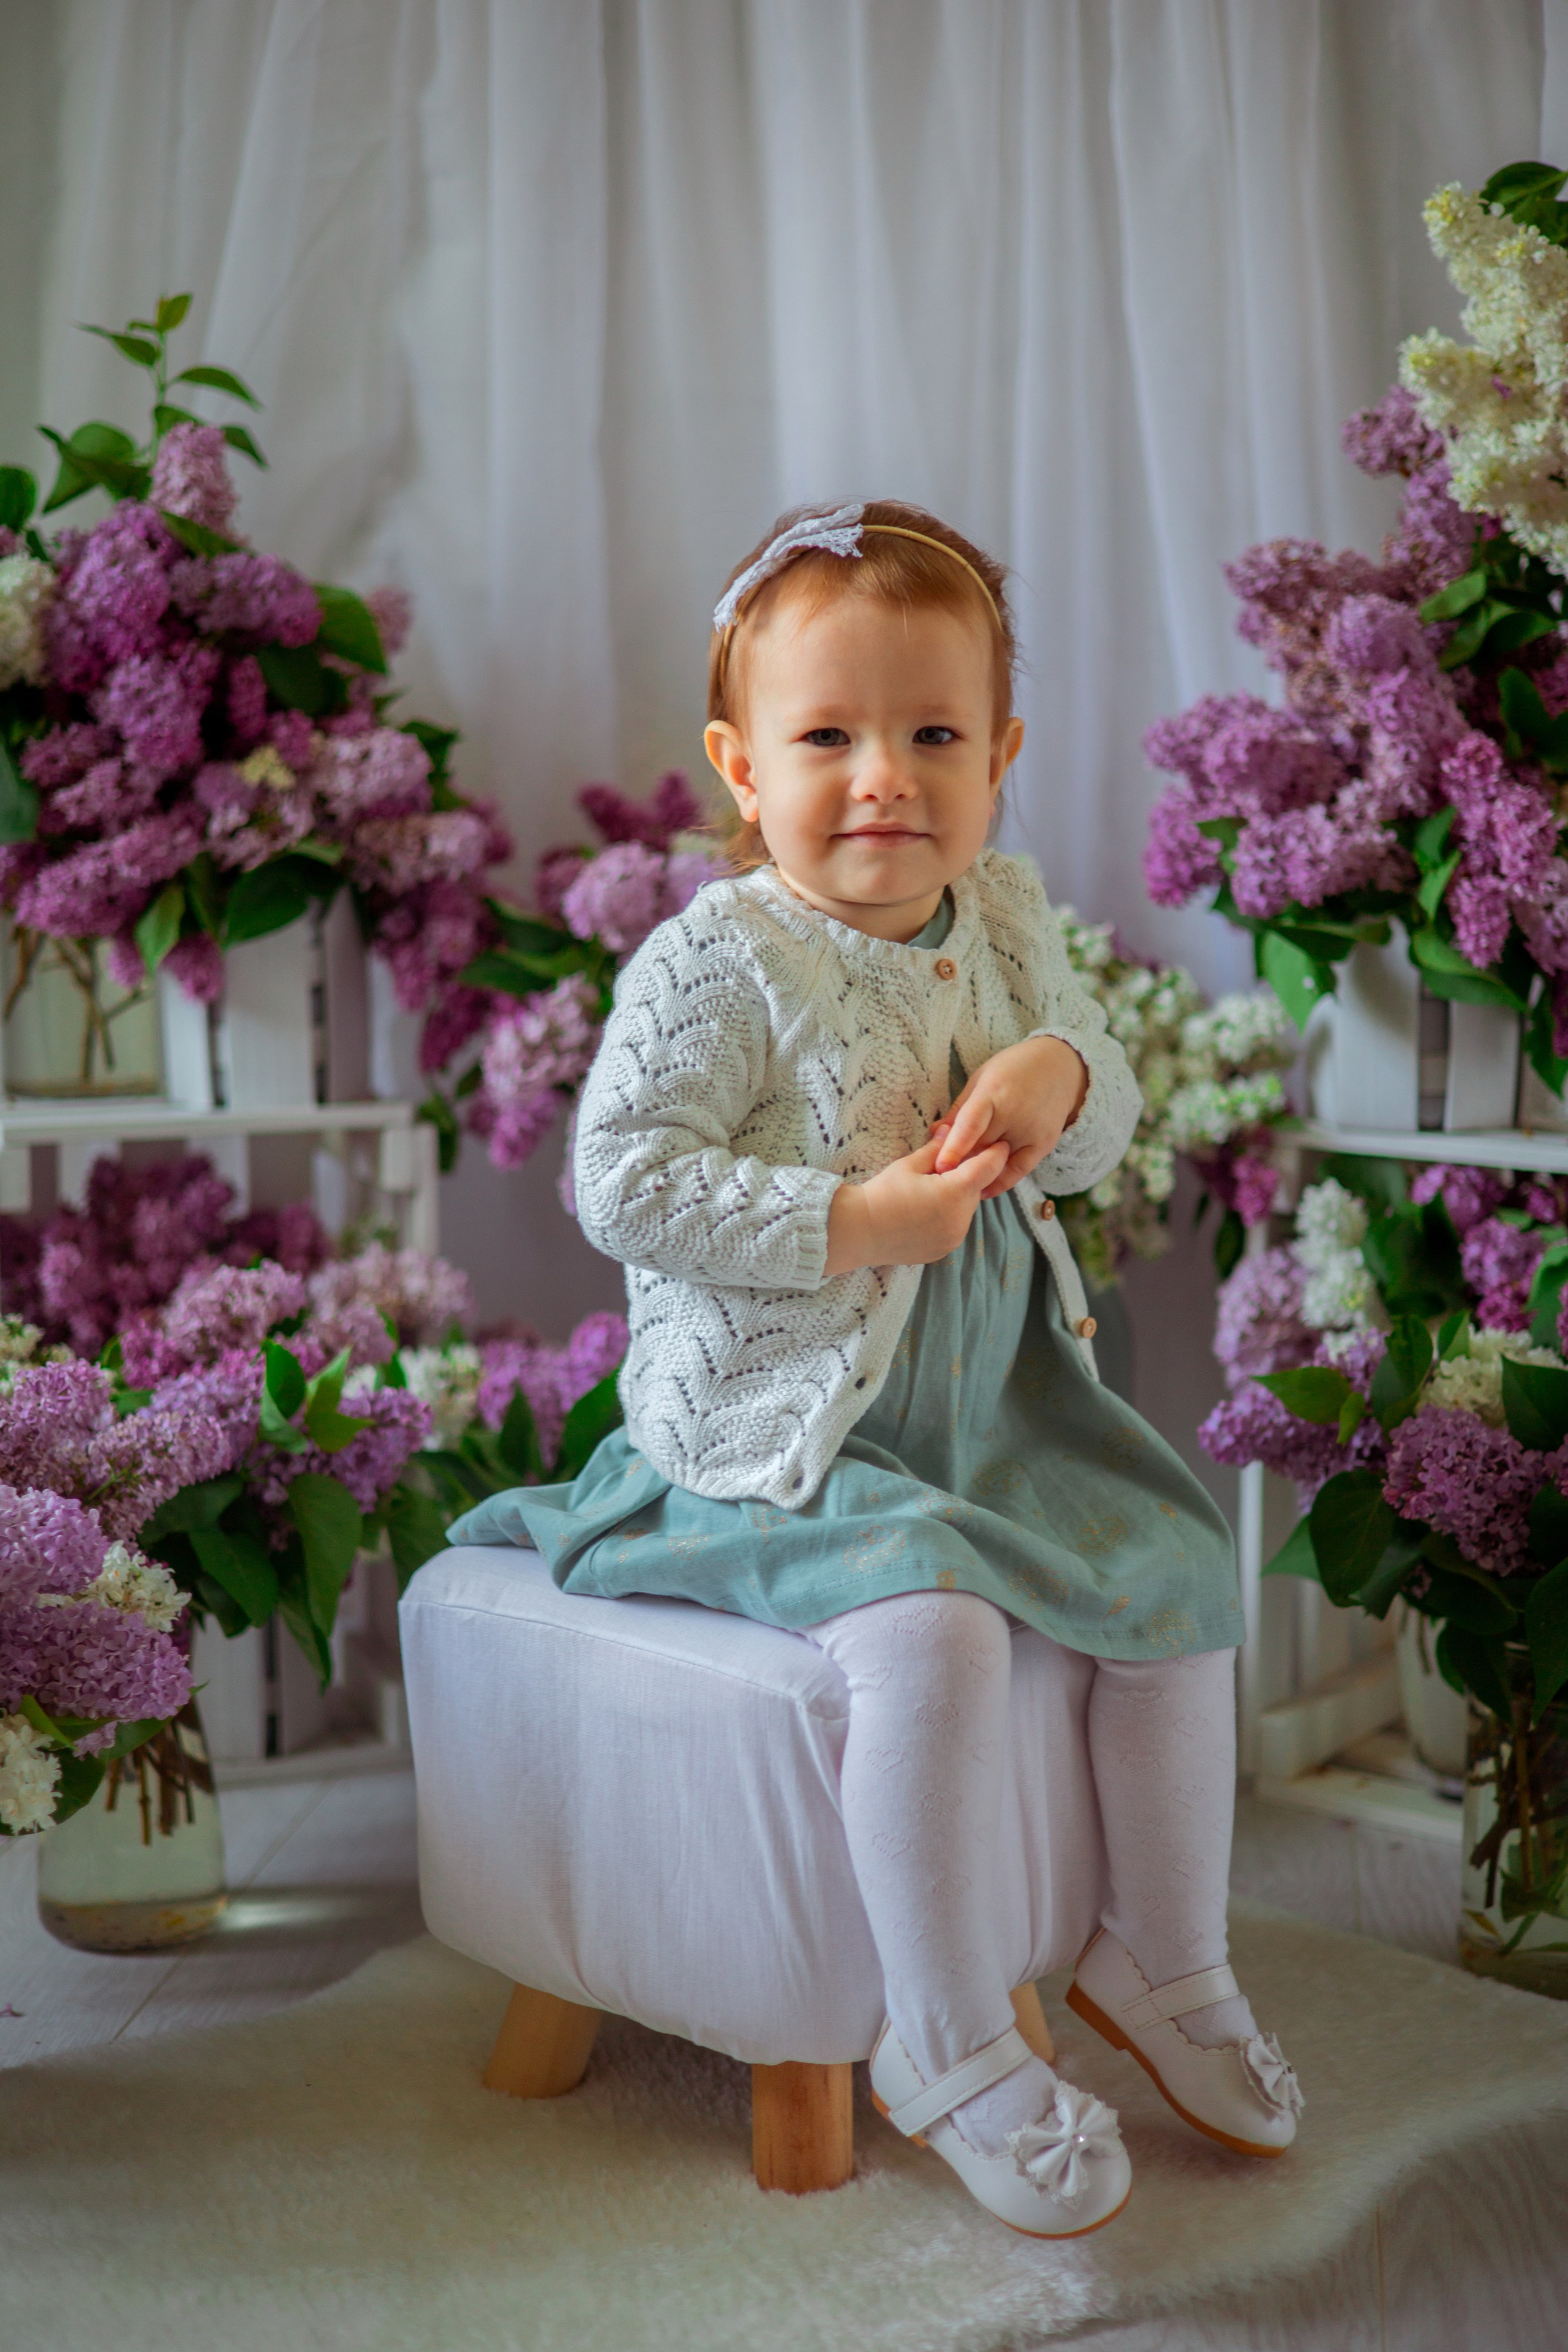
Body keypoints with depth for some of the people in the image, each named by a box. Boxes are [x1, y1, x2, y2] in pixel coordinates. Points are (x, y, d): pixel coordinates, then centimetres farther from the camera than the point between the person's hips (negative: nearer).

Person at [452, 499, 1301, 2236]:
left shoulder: (1004, 920, 3)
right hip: (780, 1425, -7)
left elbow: (1106, 1120, 10)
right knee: (929, 1635, -29)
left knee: (1181, 1580, 5)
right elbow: (622, 1178, -21)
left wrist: (1063, 1079, -15)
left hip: (995, 1393, 8)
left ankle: (1165, 1963, 24)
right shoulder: (717, 964, -17)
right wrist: (850, 1226, -27)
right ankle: (946, 2048, -9)